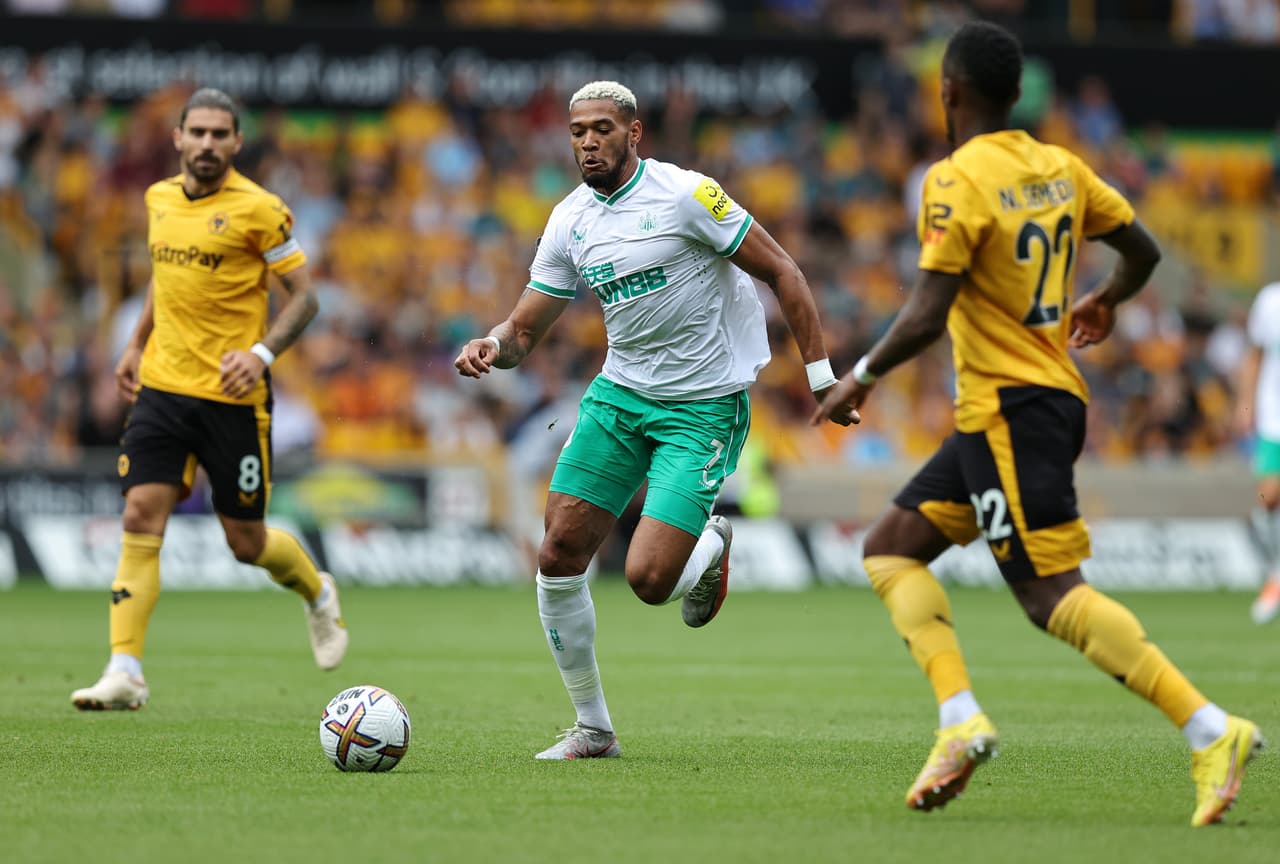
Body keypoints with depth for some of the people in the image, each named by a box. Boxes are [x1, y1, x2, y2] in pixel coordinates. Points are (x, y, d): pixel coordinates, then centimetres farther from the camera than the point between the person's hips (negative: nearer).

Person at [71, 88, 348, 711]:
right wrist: (137, 344, 20)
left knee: (246, 542, 4)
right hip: (162, 386, 4)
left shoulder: (258, 209, -9)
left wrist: (261, 352, -20)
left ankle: (317, 593, 38)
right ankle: (124, 673, -13)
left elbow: (303, 296, -6)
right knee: (141, 517, -11)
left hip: (232, 397, -4)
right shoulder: (159, 199, 9)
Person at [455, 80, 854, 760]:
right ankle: (592, 728, 12)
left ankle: (709, 548, 21)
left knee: (648, 579, -17)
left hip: (706, 408, -6)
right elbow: (524, 329, 9)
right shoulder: (570, 220, 4)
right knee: (559, 556, -4)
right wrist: (493, 347, -15)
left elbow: (780, 271, -9)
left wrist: (821, 374, -12)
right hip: (619, 393, 6)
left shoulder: (686, 194, -14)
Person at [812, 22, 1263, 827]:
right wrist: (1104, 302, 38)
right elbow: (1143, 250, 17)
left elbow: (926, 317, -20)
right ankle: (960, 717, -2)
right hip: (1051, 396, 9)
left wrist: (862, 377, -4)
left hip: (1008, 409, -9)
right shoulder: (1060, 168, 9)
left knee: (1052, 593, -12)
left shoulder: (958, 180, -14)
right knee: (891, 547, 13)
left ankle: (1211, 729, -18)